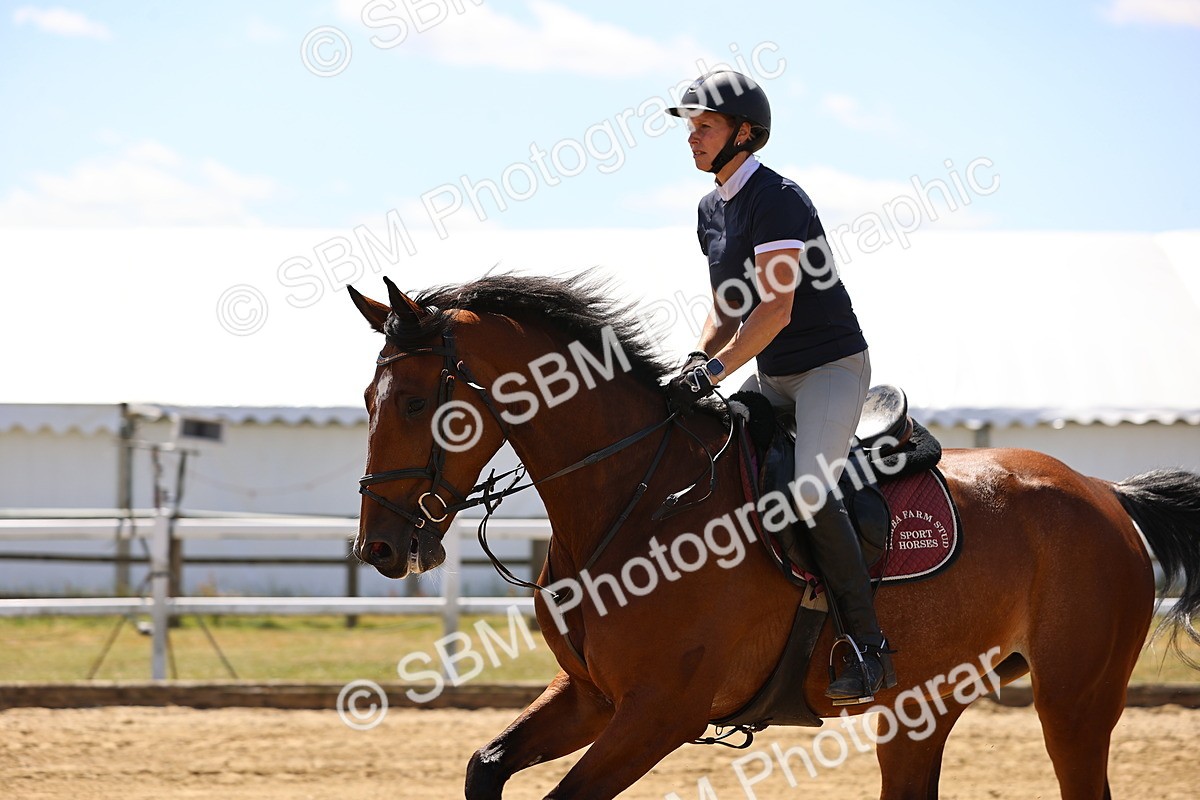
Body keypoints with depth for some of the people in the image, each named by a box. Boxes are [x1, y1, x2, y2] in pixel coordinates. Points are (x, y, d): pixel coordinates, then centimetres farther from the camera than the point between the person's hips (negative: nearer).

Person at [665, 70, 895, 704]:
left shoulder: (777, 200, -17)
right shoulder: (712, 210, 11)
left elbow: (776, 308, -23)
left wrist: (716, 369, -28)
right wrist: (699, 359, -3)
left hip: (831, 366, -9)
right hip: (771, 377, 9)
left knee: (809, 489, -27)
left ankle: (868, 646, -22)